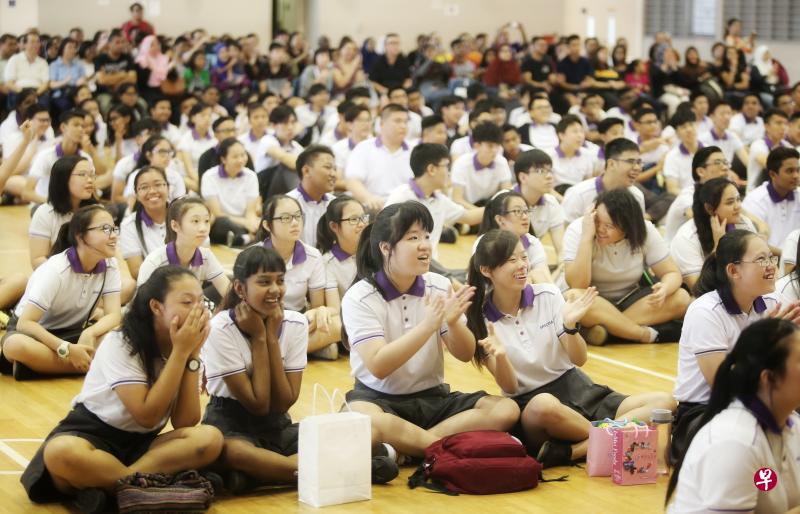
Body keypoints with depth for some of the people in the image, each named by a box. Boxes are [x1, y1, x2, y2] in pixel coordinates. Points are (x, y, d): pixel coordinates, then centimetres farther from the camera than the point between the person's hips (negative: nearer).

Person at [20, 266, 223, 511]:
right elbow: (147, 415, -25)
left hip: (141, 445, 5)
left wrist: (191, 354, -17)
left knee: (209, 438, -26)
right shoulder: (120, 344, -16)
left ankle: (106, 486, -29)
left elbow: (185, 423, -12)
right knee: (62, 452, -42)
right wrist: (180, 351, -23)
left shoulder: (185, 346, -1)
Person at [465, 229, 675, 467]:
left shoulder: (548, 295, 0)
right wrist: (500, 356, -28)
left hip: (575, 389, 4)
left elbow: (579, 359, 0)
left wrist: (570, 326, -20)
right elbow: (510, 388, -7)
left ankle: (571, 451, -28)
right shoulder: (481, 321, -4)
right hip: (527, 403, -4)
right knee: (544, 406, -43)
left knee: (664, 402, -16)